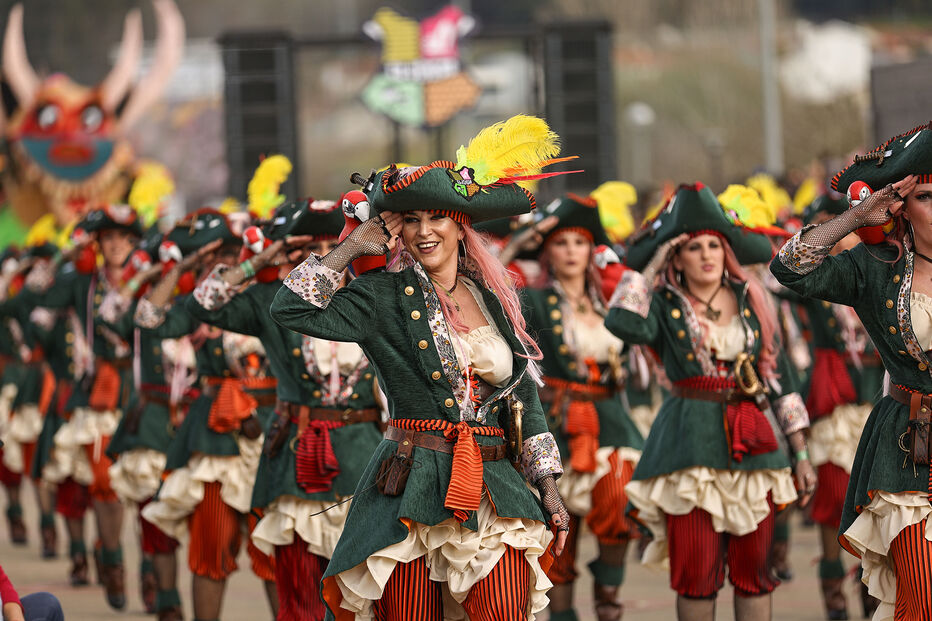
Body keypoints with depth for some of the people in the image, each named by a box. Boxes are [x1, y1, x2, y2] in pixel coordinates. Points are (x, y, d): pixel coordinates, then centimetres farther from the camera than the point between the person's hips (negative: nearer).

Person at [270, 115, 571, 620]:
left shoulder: (493, 298, 15)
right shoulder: (386, 297, 3)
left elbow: (524, 398, 19)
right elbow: (290, 310, -8)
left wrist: (549, 492, 15)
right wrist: (350, 249, -2)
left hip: (493, 485, 3)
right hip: (411, 488, -3)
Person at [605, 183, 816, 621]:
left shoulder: (751, 301, 11)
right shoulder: (665, 305, 5)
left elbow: (779, 376, 13)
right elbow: (623, 323, -18)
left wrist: (801, 454, 9)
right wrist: (649, 265, -5)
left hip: (753, 447, 2)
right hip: (691, 447, -2)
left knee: (753, 570, 3)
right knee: (695, 571, -5)